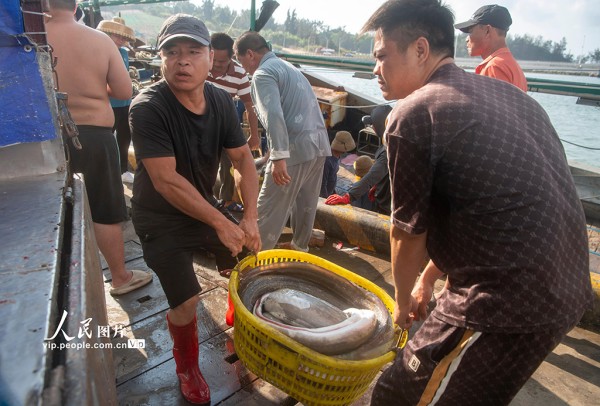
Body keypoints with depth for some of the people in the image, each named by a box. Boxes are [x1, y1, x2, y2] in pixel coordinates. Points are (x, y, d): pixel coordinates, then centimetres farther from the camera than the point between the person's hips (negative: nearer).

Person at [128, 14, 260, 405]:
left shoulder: (222, 101, -8)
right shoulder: (148, 107, -24)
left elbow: (243, 157, -4)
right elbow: (166, 181, -28)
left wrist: (250, 217, -14)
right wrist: (221, 222, -24)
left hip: (206, 206, 6)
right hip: (162, 219, -5)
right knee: (187, 302, -8)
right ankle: (187, 366, 27)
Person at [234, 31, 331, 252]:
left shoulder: (263, 74, -6)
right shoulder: (288, 67, 24)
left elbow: (274, 116, -22)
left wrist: (279, 156, -28)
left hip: (296, 147, -9)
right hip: (319, 143, 9)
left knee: (270, 208, 0)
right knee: (306, 202, 19)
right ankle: (300, 246, 33)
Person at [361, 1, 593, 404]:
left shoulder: (412, 115, -14)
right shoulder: (509, 94, 12)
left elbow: (410, 233, -5)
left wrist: (403, 302, 14)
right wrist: (428, 279, 23)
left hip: (505, 304, -9)